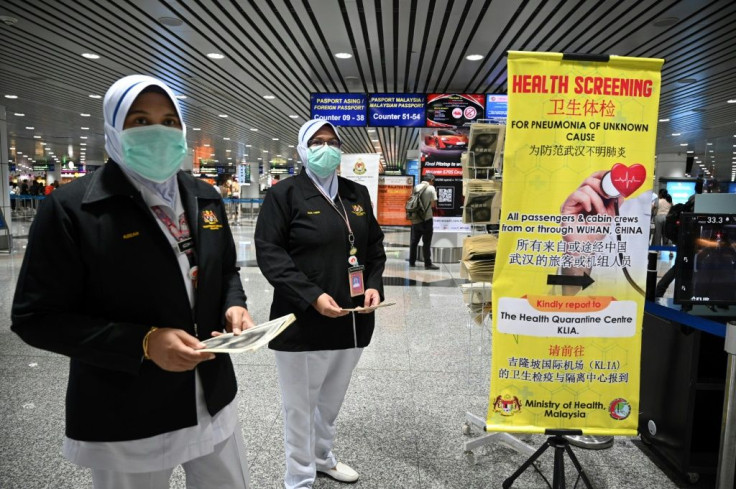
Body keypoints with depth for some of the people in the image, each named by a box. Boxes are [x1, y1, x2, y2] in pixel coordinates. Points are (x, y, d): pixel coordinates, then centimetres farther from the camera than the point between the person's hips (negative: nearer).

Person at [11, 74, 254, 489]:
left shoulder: (206, 199, 3)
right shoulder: (71, 208, -14)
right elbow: (37, 316, -13)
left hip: (212, 399, 5)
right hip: (125, 420, -5)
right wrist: (144, 342, -23)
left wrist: (234, 307, -7)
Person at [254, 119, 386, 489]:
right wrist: (312, 296, -22)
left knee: (332, 400, 24)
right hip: (303, 322, -6)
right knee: (300, 406, 9)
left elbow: (374, 244, 17)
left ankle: (323, 458, 47)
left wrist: (374, 284, 0)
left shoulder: (357, 194, 11)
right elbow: (269, 252, -14)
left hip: (351, 320, 6)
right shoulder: (285, 194, -7)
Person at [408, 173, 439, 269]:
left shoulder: (416, 187, 7)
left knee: (414, 241, 13)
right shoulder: (431, 188, -8)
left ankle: (412, 261, 19)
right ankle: (428, 264, 1)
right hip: (427, 219, -5)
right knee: (426, 242, -2)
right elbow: (434, 204, -10)